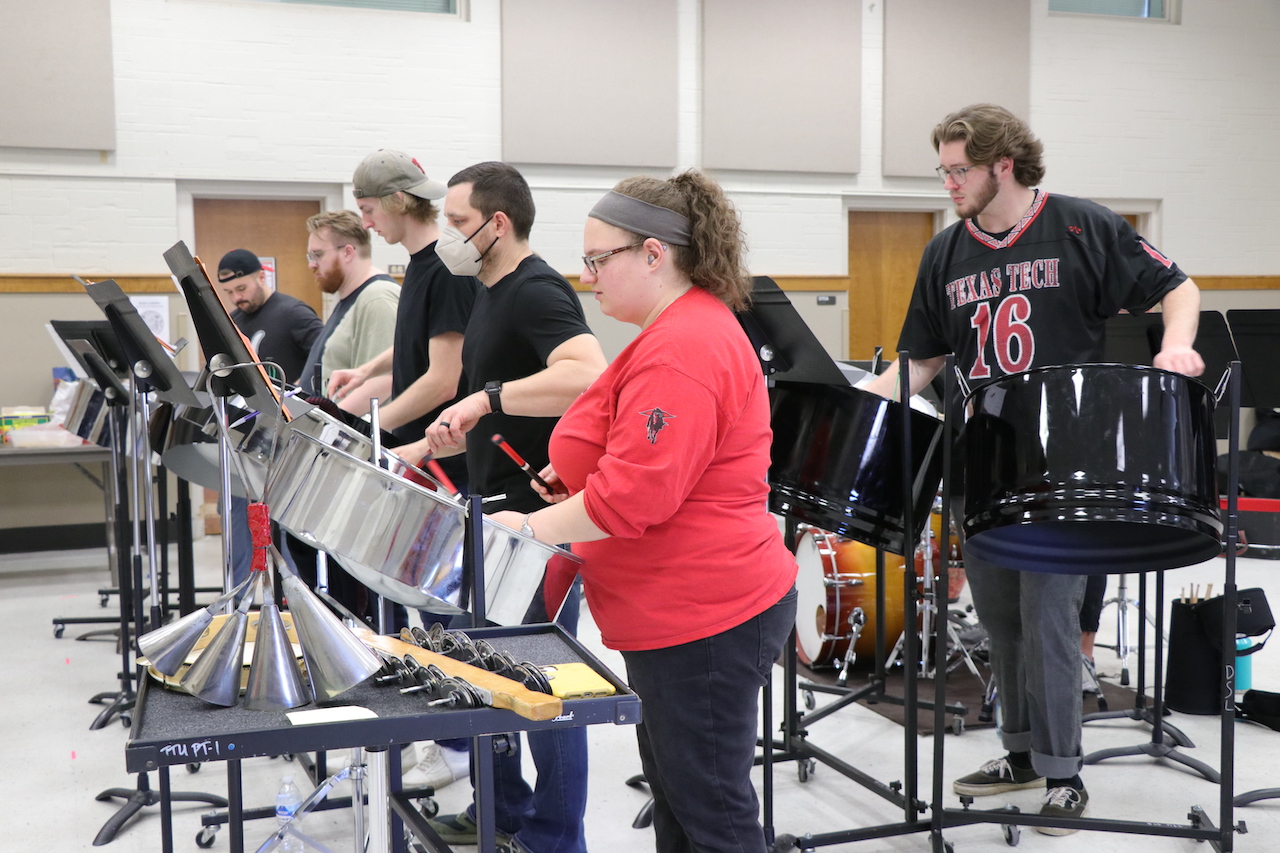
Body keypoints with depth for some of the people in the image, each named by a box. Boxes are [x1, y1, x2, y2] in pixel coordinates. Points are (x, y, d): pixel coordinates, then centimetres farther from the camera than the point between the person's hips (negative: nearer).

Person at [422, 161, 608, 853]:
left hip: (540, 517, -10)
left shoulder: (537, 292, -17)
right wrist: (415, 453, 16)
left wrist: (486, 398, -36)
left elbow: (590, 376, -36)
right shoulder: (492, 295, 14)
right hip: (498, 510, 10)